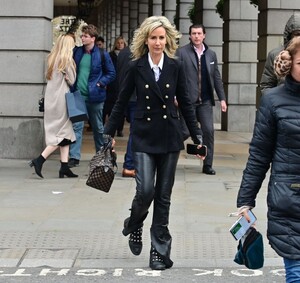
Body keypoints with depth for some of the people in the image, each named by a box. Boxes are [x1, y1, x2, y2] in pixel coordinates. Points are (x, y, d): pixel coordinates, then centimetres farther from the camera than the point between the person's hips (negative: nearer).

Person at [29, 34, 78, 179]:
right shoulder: (67, 60, -9)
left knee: (64, 133, 8)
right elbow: (71, 80, -7)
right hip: (61, 100, -7)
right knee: (63, 133, 0)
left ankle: (64, 167, 2)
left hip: (51, 99, 7)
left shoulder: (52, 58, 12)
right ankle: (39, 160, -9)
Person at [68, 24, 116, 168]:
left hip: (94, 97, -2)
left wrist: (100, 83, -10)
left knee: (98, 127, 11)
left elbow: (111, 73, 1)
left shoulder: (102, 55, -4)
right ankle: (74, 156, -6)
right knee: (76, 125, -5)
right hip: (78, 95, 2)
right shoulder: (76, 52, 5)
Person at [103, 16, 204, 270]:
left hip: (169, 138, 1)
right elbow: (121, 103, 5)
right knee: (145, 190, -13)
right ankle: (134, 225, 20)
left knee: (163, 196, 4)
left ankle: (160, 251, 12)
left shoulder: (175, 67, 1)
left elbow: (185, 104, 7)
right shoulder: (136, 67, -1)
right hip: (144, 137, -1)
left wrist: (197, 136, 5)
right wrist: (108, 134, 4)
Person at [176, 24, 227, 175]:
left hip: (205, 100, 3)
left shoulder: (211, 54, 11)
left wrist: (222, 98, 9)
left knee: (209, 131, -2)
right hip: (188, 99, -3)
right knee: (184, 131, 0)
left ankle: (207, 165, 6)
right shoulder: (182, 52, -2)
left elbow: (217, 78, 13)